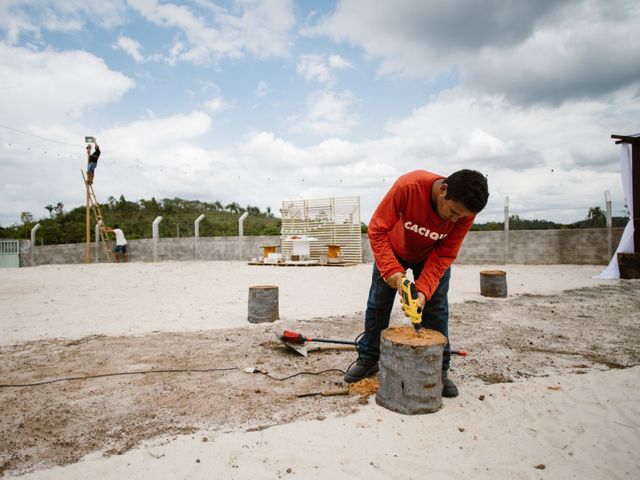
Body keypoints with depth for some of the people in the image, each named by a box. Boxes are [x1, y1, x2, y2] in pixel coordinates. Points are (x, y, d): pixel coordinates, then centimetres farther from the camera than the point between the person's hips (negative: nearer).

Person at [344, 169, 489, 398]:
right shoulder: (408, 186, -40)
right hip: (393, 250, -1)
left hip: (432, 255, 1)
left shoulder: (465, 212, -31)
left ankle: (439, 370, 10)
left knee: (436, 308, -4)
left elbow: (443, 256, -24)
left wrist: (424, 290, -37)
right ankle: (368, 359, 19)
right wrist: (391, 269, -42)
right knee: (377, 303, 3)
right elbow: (377, 229, -33)